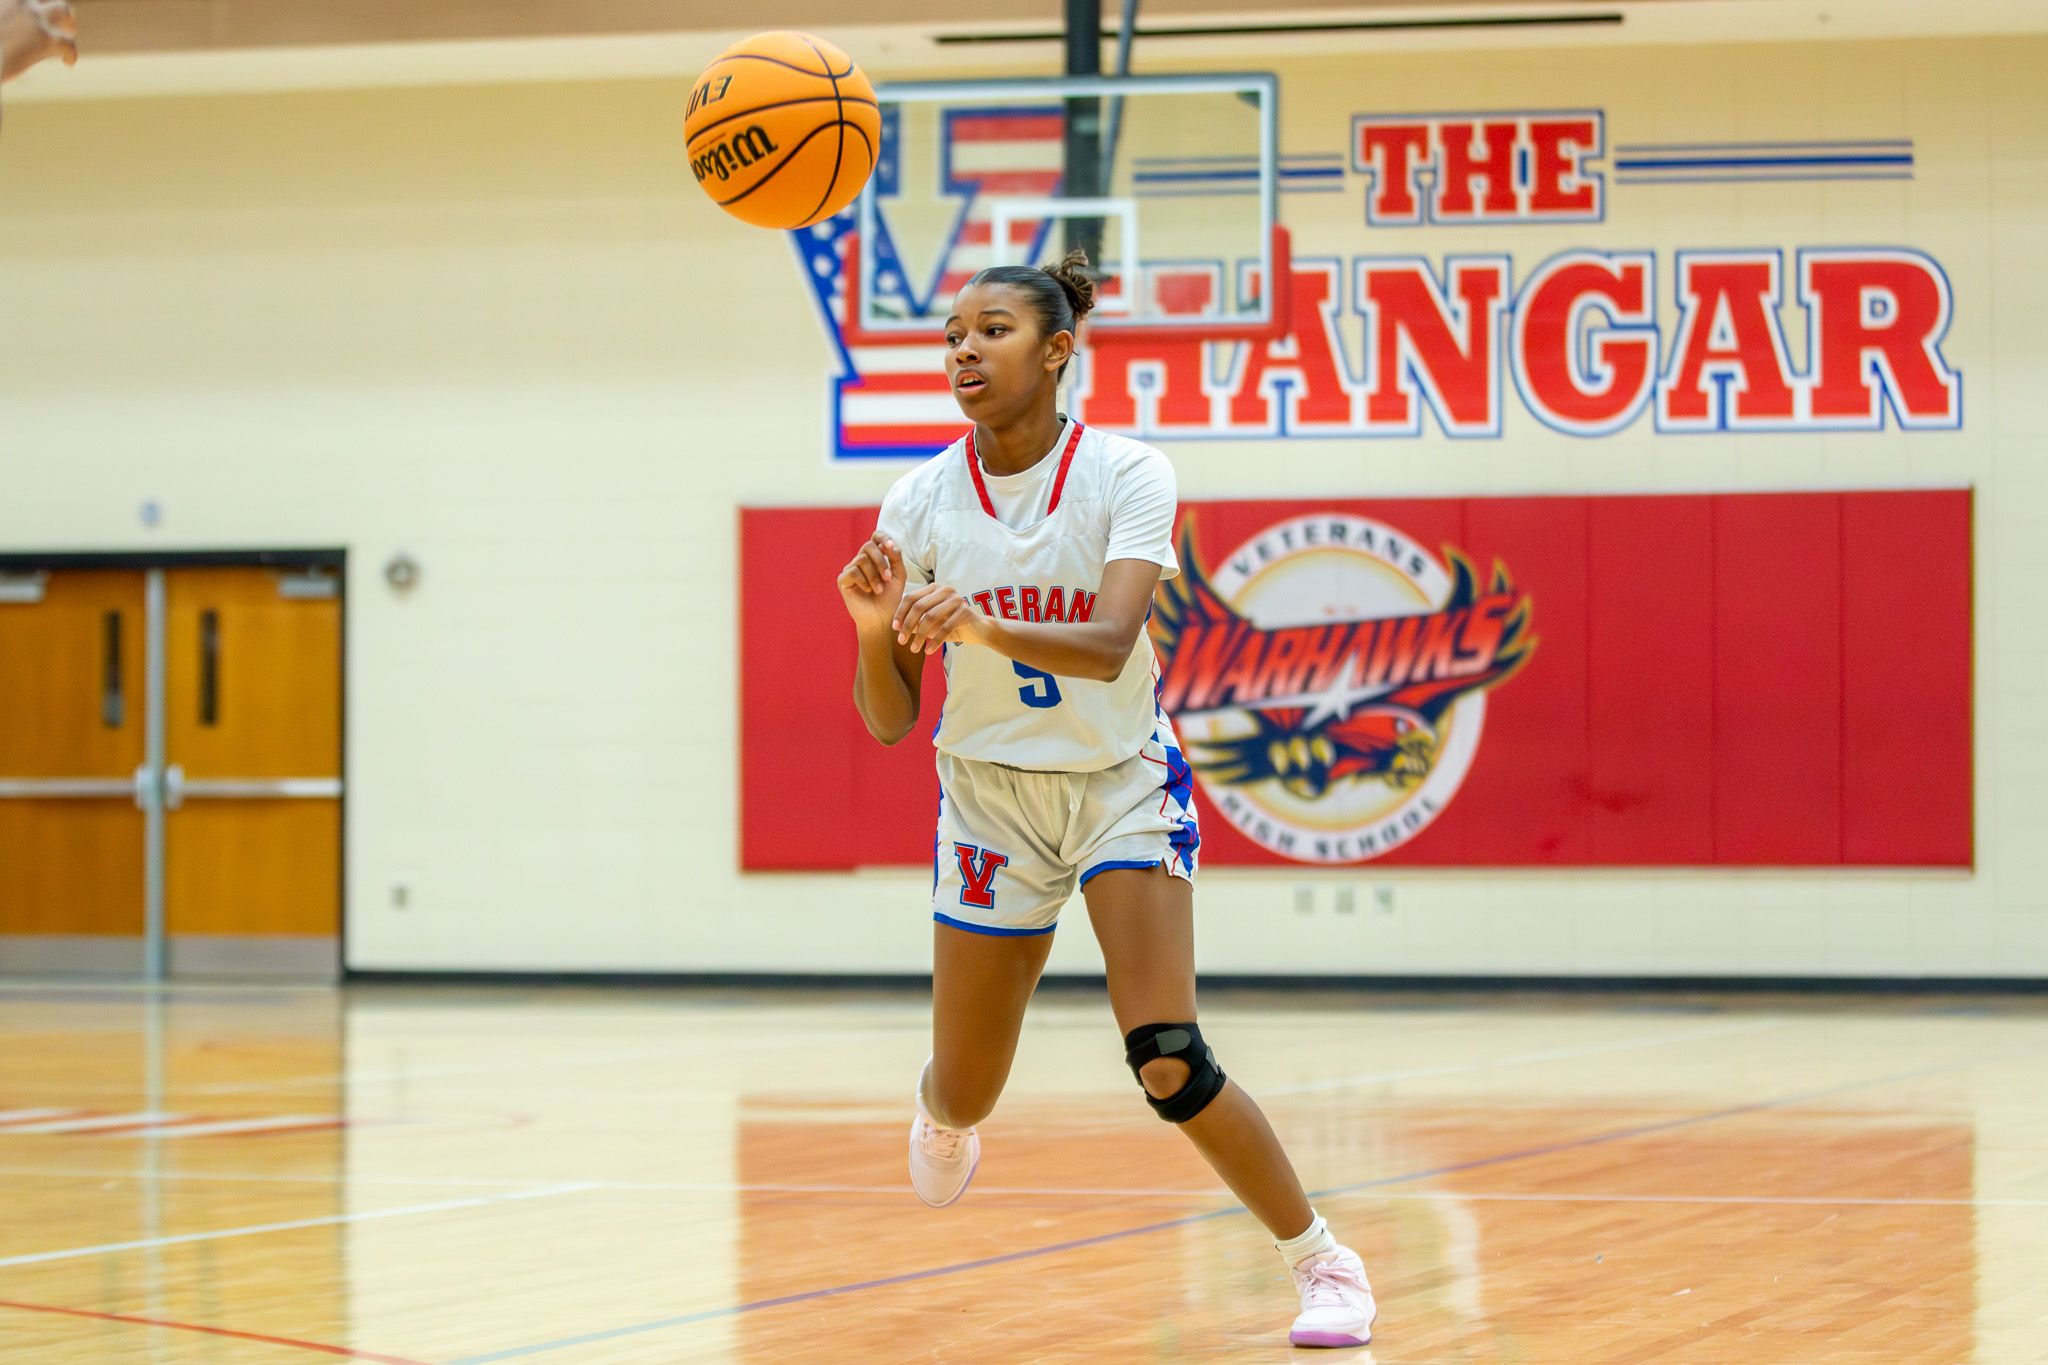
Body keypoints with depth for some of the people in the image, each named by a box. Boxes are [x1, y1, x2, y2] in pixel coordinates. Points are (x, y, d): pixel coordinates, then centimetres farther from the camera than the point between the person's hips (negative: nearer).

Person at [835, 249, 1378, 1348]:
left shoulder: (1125, 475, -15)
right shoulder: (919, 504, -9)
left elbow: (1112, 646, -31)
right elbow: (887, 722, -8)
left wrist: (986, 629, -48)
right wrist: (876, 632, -29)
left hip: (1122, 784, -2)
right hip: (989, 793, 2)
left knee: (1168, 1062, -20)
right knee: (965, 1096, 10)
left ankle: (1322, 1260, -1)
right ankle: (939, 1108, 50)